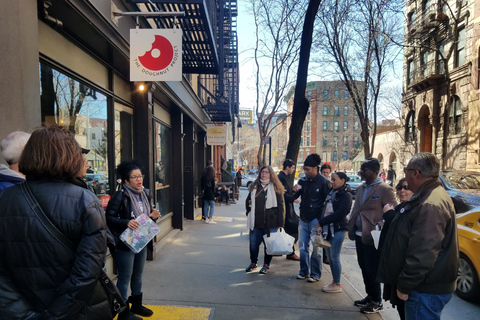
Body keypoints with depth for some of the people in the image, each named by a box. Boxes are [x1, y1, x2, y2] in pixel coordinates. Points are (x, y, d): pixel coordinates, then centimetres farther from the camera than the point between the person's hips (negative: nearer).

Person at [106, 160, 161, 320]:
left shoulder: (145, 193, 4)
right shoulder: (120, 196, -17)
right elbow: (109, 218, -18)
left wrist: (153, 215, -6)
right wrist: (126, 223, -31)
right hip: (124, 243, -7)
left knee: (138, 275, 20)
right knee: (125, 277, 6)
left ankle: (136, 304, 39)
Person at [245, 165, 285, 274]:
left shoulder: (275, 188, -2)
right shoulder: (254, 187, 9)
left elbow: (280, 206, -5)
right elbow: (248, 201, 21)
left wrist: (280, 223, -10)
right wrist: (249, 210, 5)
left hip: (270, 222, -3)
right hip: (255, 222, 3)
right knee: (253, 244, 9)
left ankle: (266, 264, 26)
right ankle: (253, 263, 30)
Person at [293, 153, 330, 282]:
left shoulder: (323, 182, -10)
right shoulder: (303, 181, 6)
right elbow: (294, 197, 12)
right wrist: (295, 191, -11)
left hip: (315, 220, -6)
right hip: (303, 218, 6)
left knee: (315, 248, 3)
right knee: (302, 246, 11)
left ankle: (315, 274, 17)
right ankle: (304, 271, 26)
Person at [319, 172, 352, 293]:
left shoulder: (346, 195, -10)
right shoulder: (331, 192, 11)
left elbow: (339, 214, -18)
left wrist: (321, 222, -15)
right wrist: (321, 222, -3)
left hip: (338, 229, -7)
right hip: (328, 229, 7)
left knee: (335, 257, -1)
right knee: (330, 257, 12)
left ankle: (337, 285, 13)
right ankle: (334, 282, 25)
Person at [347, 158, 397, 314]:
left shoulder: (385, 189, -12)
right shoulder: (360, 188, 11)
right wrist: (351, 226, 10)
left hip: (372, 236, -7)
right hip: (359, 235, 7)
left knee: (372, 270, 4)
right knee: (364, 268, 16)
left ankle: (376, 302, 21)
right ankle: (370, 296, 33)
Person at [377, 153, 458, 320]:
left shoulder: (430, 205, -27)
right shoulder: (430, 195, 9)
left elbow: (423, 254, -29)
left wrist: (404, 286, -20)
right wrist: (393, 213, 13)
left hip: (427, 291, -10)